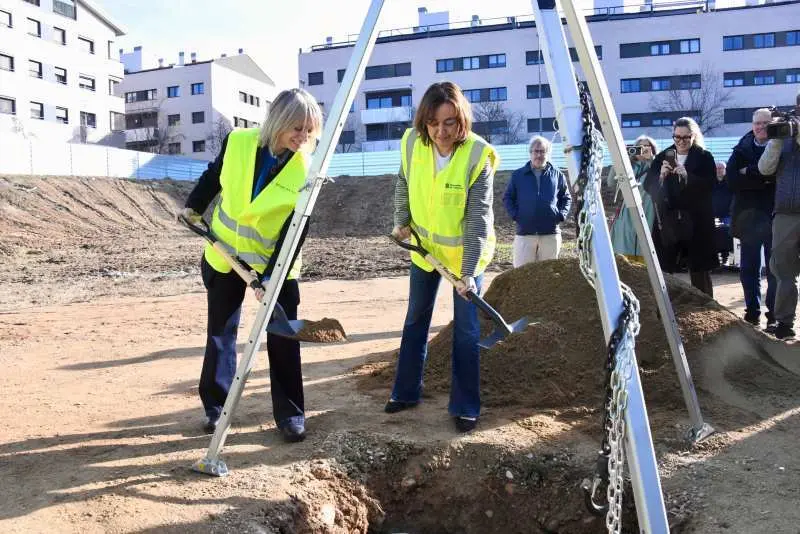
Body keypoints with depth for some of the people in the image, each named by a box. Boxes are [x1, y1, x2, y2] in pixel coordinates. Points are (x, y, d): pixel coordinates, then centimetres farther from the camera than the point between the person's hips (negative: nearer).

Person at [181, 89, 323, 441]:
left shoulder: (306, 170, -19)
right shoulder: (237, 142, -14)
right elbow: (213, 175, 9)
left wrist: (271, 275, -26)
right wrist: (193, 206, 15)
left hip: (276, 263, -2)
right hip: (225, 254, 2)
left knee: (282, 338, -1)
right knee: (221, 332, 11)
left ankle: (290, 413, 14)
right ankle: (216, 406, 27)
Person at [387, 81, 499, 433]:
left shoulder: (478, 157, -26)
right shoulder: (412, 143, -14)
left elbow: (478, 220, -28)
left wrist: (468, 272, -34)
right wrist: (401, 220, -4)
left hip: (465, 253, -4)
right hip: (424, 246, 5)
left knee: (466, 330, -1)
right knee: (415, 321, 14)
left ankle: (465, 407, 15)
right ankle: (405, 392, 31)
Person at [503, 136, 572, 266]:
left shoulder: (557, 175, 7)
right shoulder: (518, 175, 5)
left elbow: (566, 198, 15)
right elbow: (507, 198, 10)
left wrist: (562, 215, 0)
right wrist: (514, 215, -4)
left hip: (551, 232, 1)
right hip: (524, 232, -1)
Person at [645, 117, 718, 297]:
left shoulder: (704, 157, 3)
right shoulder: (662, 157, 11)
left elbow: (710, 185, -10)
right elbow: (648, 185, 4)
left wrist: (686, 175, -23)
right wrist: (661, 175, -15)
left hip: (696, 221, -2)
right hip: (668, 219, 2)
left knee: (699, 269, 2)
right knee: (663, 270, -4)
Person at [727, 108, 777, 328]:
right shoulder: (742, 149, 6)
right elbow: (732, 179, -8)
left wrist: (749, 173, -13)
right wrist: (764, 179, -14)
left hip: (775, 217, -2)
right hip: (749, 217, 3)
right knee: (748, 269, 8)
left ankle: (775, 314, 13)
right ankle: (752, 311, 19)